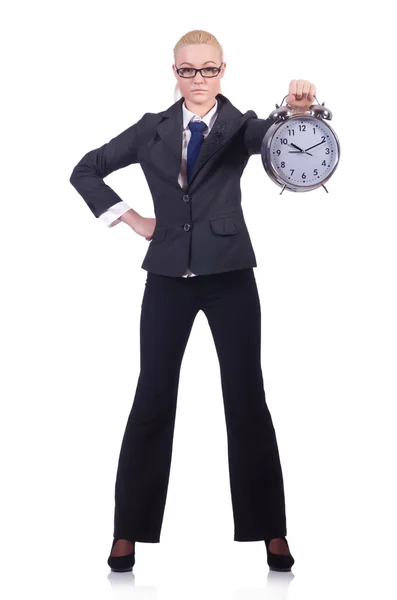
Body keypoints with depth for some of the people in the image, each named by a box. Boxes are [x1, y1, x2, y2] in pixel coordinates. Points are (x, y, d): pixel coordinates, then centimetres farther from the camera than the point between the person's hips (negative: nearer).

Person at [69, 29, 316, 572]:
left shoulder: (238, 125, 2)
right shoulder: (152, 129, 7)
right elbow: (86, 171, 14)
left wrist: (299, 111, -45)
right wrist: (129, 219, 3)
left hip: (229, 275, -1)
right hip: (169, 277, 1)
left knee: (247, 399, 2)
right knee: (153, 399, 4)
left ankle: (271, 532, 8)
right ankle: (129, 532, 9)